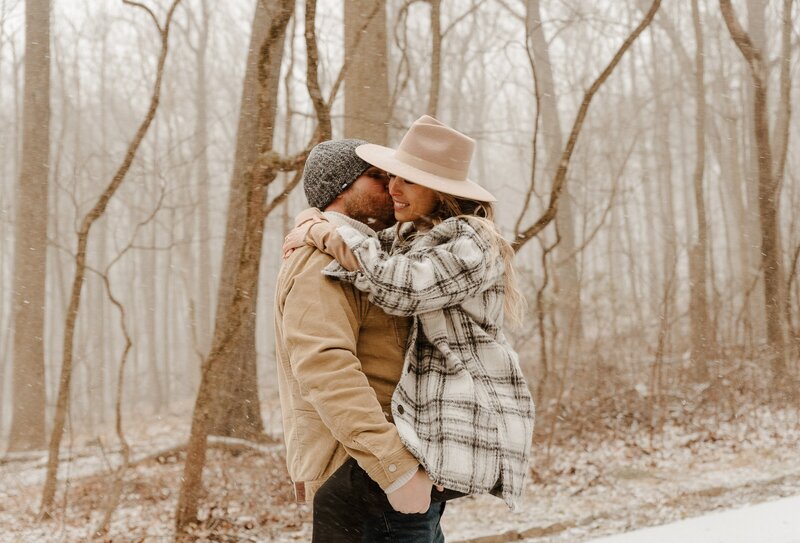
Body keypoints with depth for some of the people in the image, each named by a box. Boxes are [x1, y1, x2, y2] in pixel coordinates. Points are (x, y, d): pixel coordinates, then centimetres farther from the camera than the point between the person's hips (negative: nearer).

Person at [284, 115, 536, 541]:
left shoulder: (472, 243, -13)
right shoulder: (412, 235, 15)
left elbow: (402, 287, -25)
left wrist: (328, 236, -15)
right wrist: (314, 221, 3)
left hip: (466, 422, -10)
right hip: (431, 411, 10)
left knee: (338, 502, -15)